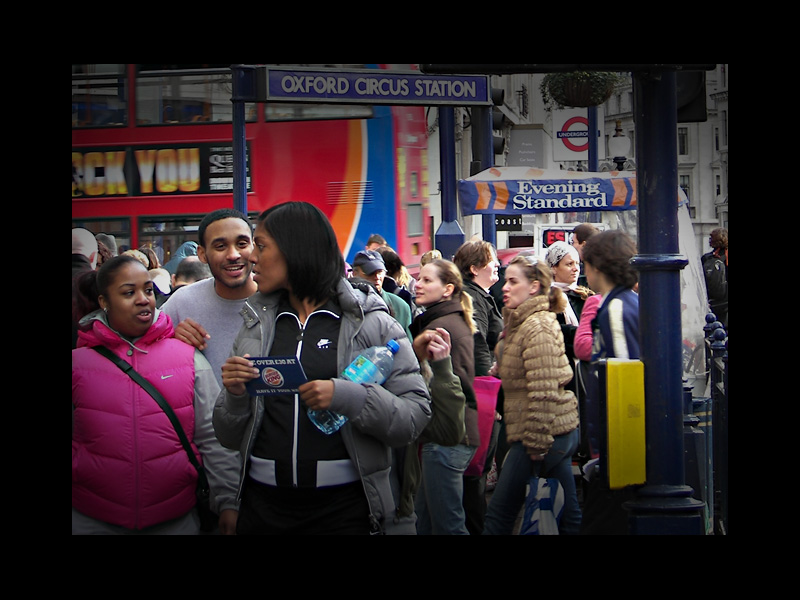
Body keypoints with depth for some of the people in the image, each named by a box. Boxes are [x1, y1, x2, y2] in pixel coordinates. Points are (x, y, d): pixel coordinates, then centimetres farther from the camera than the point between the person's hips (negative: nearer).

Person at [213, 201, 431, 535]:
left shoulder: (371, 323, -3)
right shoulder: (257, 326, 10)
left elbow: (416, 415, -10)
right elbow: (230, 439, 11)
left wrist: (347, 397, -24)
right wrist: (235, 395, -9)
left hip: (346, 506, -4)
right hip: (264, 504, 4)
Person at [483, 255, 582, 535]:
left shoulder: (537, 327, -15)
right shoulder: (521, 322, 17)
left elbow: (543, 393, -21)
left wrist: (535, 446, -19)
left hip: (539, 437, -10)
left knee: (500, 513, -3)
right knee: (569, 514, 12)